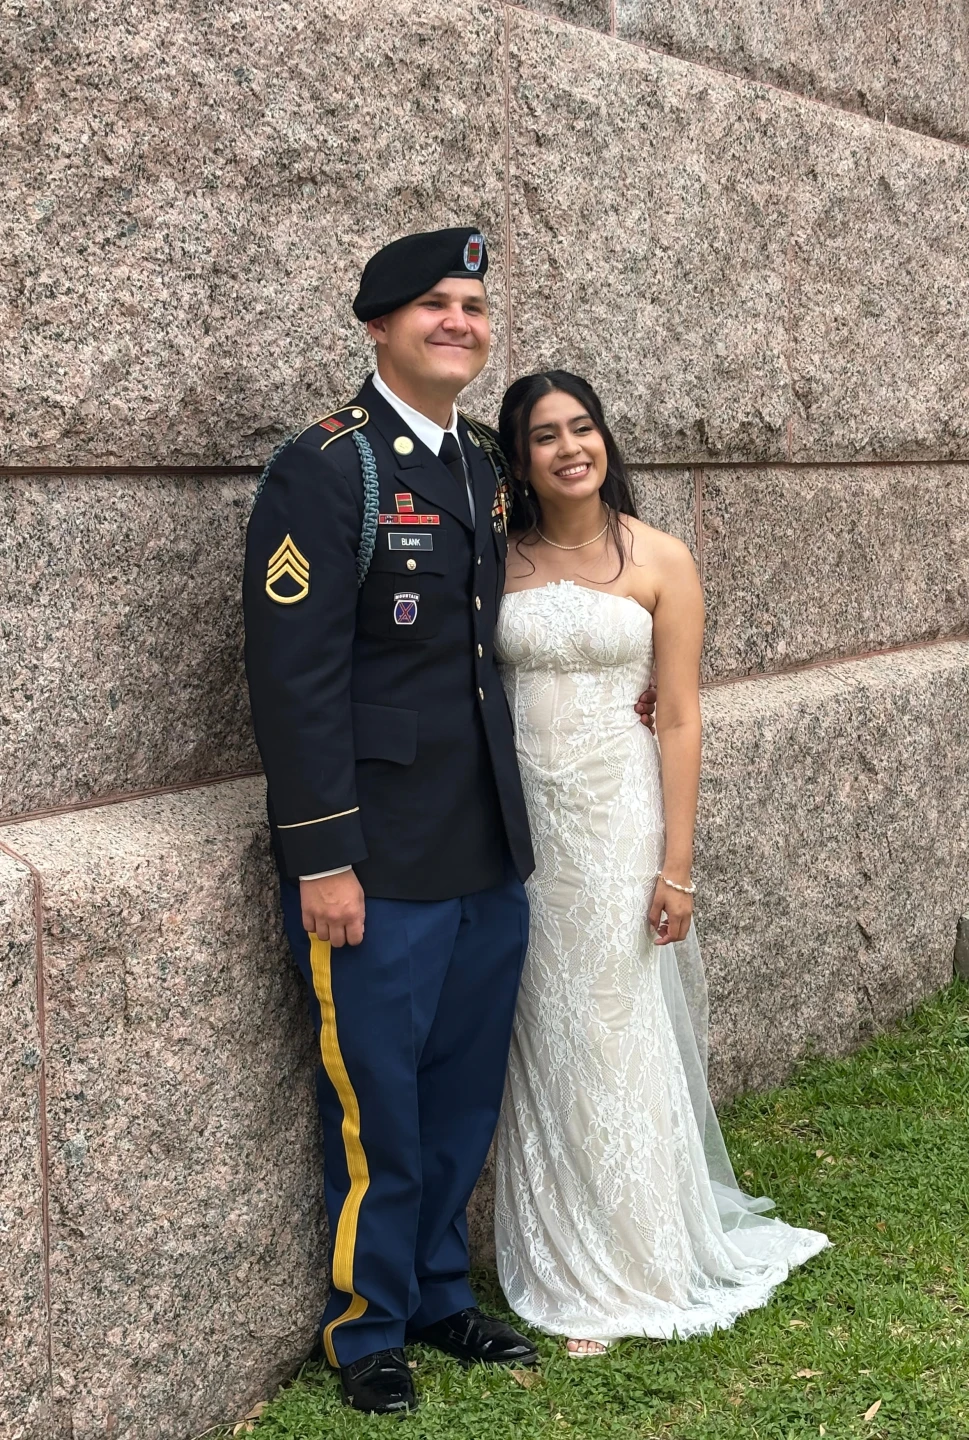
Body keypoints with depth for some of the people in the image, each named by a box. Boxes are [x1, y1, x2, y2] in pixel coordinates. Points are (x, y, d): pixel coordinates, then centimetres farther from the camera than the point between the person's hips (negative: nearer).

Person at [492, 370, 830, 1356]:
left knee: (611, 1040, 4)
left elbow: (680, 720, -5)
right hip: (519, 819, 3)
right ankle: (555, 1263, 25)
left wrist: (676, 868, -8)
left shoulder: (660, 560, -3)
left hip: (617, 815, -2)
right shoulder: (499, 561, 4)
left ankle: (620, 1272, 20)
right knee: (541, 1045, 9)